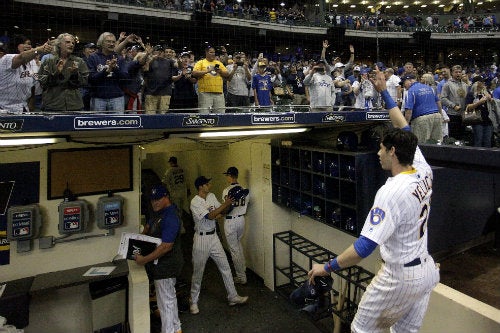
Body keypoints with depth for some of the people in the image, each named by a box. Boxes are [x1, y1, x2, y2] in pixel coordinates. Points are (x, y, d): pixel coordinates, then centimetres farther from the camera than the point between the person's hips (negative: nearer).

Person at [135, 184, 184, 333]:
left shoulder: (170, 218, -26)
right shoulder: (160, 213, 6)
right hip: (164, 264, 11)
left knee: (165, 301, 3)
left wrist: (144, 260, -26)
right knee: (170, 297, 24)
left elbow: (166, 246, -30)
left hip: (166, 266, -11)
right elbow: (149, 225, 23)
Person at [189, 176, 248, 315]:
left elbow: (222, 211, 7)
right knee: (198, 272, 7)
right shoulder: (195, 202, -19)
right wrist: (225, 203, -24)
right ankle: (193, 302, 25)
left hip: (213, 236, 7)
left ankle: (233, 297, 22)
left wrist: (229, 203, -13)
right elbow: (210, 216, -27)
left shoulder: (211, 196, 4)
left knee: (225, 267, 10)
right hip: (201, 239, -6)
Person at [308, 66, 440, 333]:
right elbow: (404, 128, 9)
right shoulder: (423, 171, -4)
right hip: (427, 270, 8)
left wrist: (328, 267, -20)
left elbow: (366, 245, -30)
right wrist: (384, 92, 15)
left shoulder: (391, 192, -27)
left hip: (399, 277, -8)